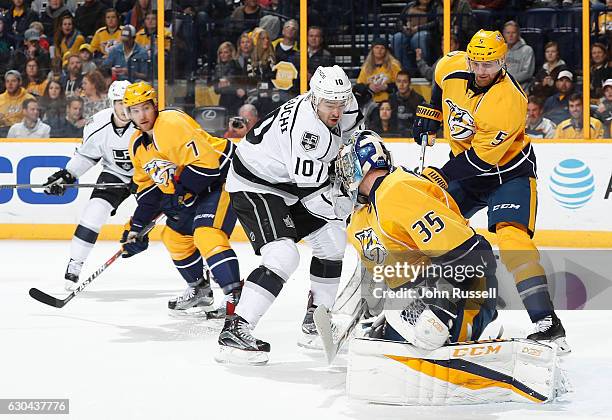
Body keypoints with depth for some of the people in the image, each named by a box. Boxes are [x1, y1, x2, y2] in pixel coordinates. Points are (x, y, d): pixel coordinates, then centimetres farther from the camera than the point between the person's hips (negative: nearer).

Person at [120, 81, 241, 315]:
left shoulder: (173, 124, -24)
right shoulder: (137, 145, 7)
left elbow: (205, 161, -30)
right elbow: (148, 187, 16)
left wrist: (180, 190, -24)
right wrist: (137, 225, 11)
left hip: (221, 175, -11)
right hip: (192, 190, 11)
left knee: (206, 233, -27)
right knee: (174, 236, 16)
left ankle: (235, 295, -32)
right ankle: (199, 290, 32)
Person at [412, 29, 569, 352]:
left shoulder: (509, 101, -31)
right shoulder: (453, 67, -12)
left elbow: (482, 158, -29)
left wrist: (442, 176, -25)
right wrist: (431, 113, 13)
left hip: (509, 171, -7)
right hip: (469, 172, 8)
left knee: (511, 236, -26)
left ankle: (546, 322, -31)